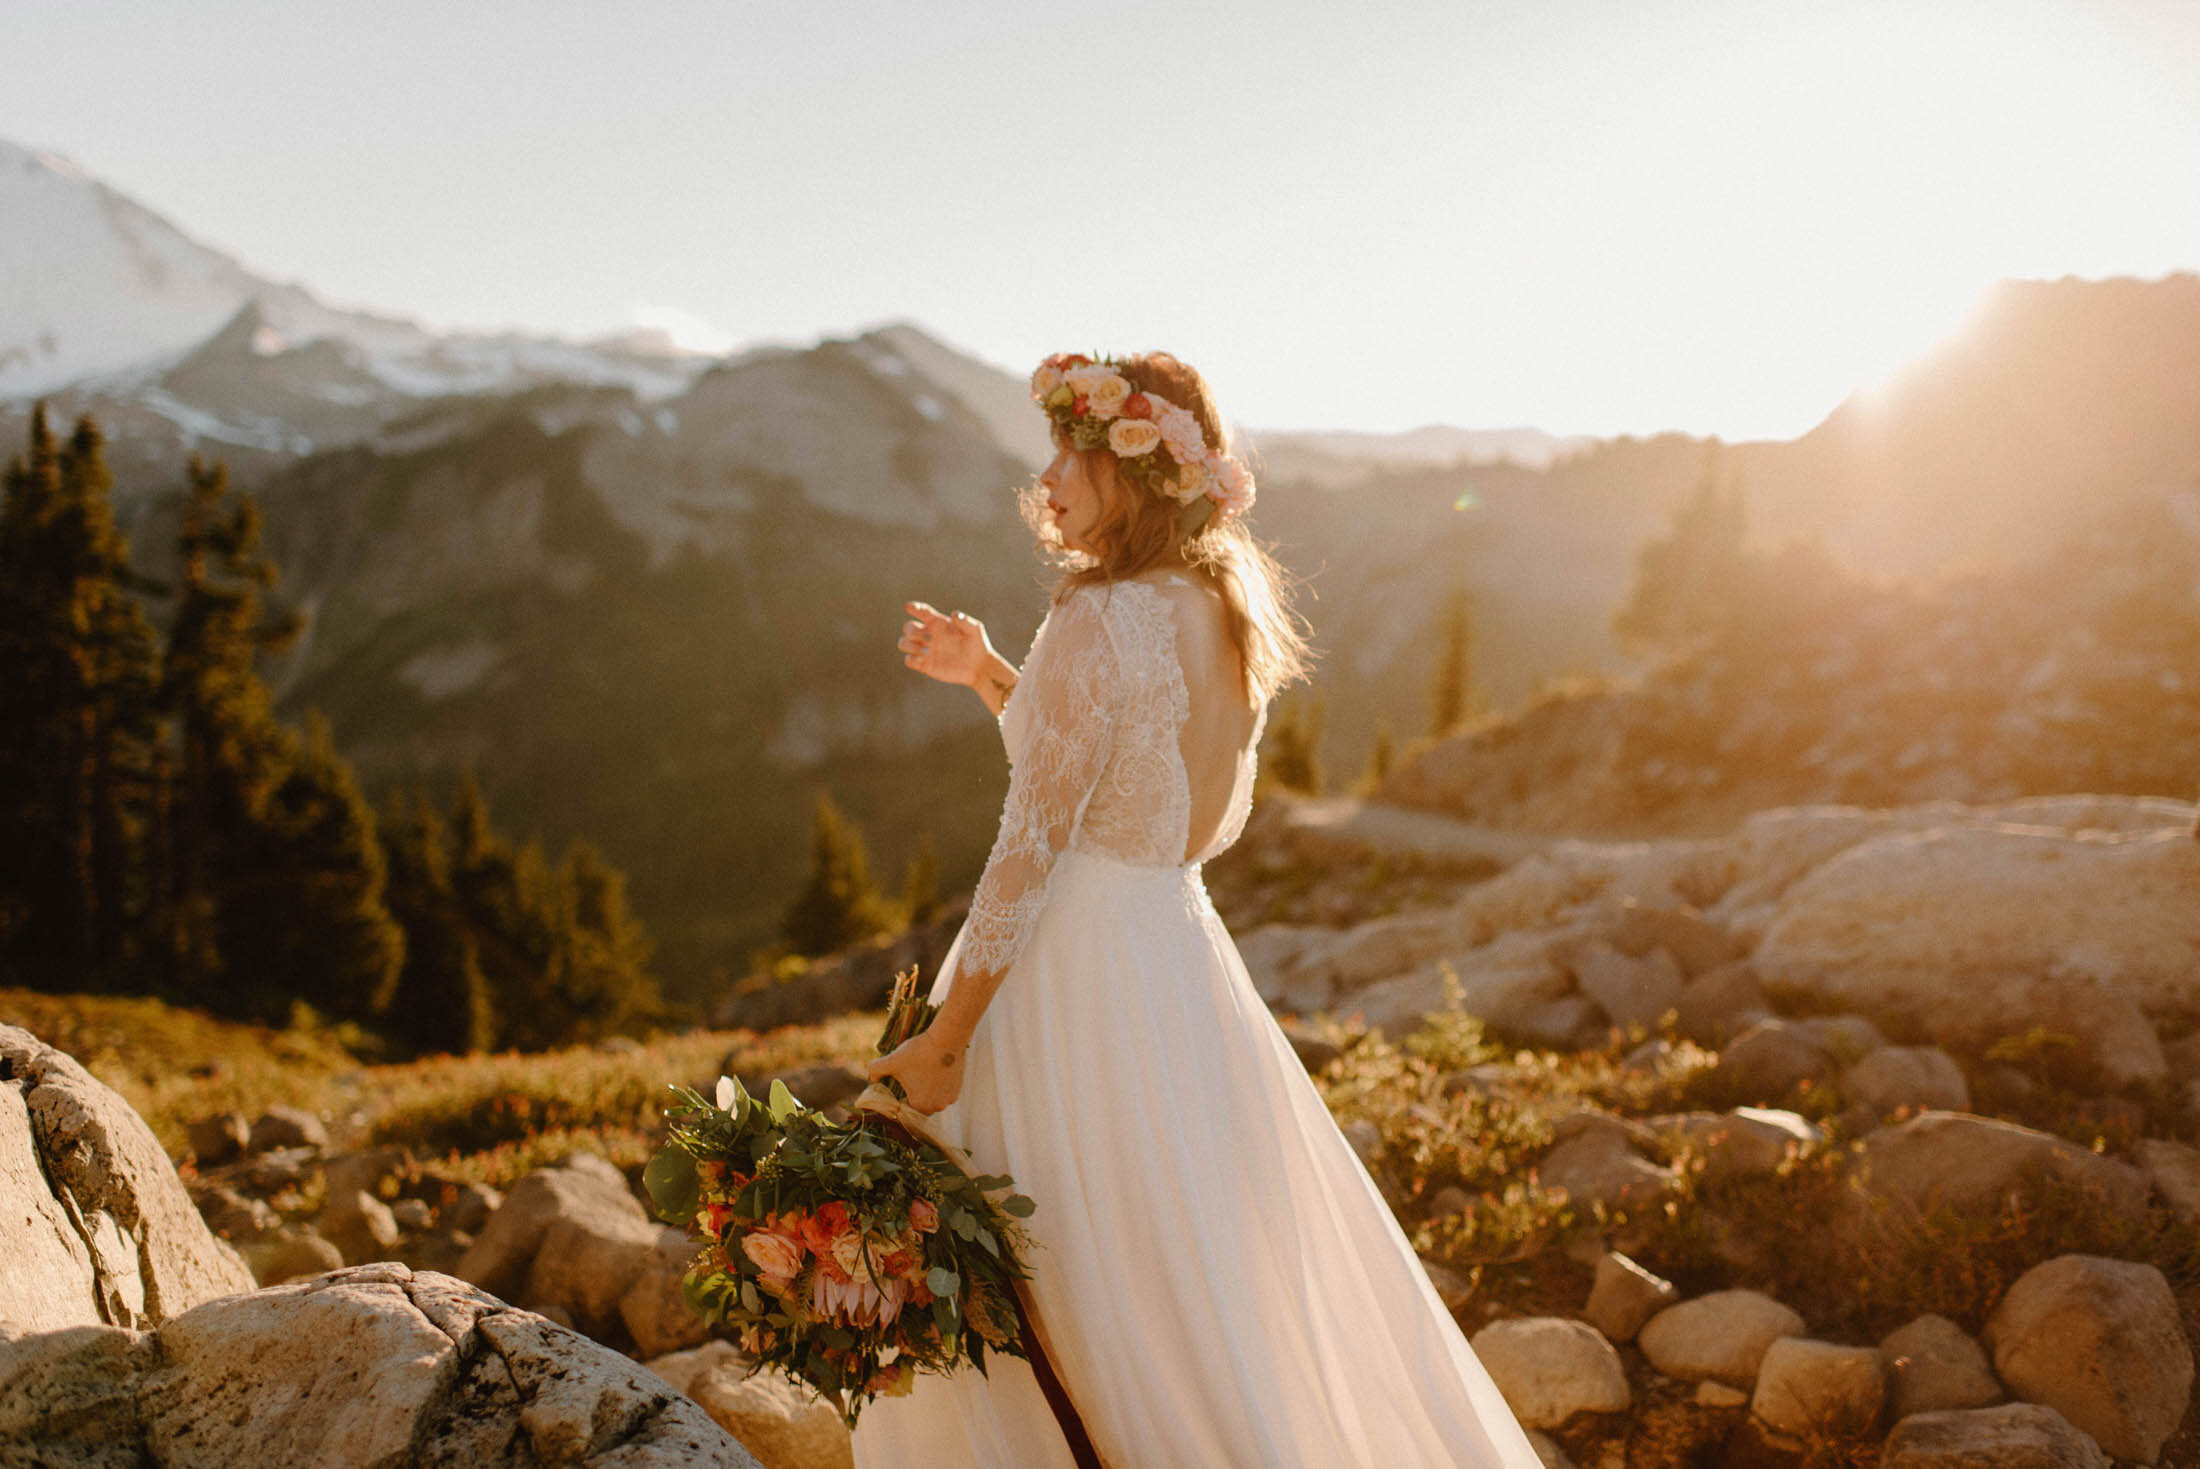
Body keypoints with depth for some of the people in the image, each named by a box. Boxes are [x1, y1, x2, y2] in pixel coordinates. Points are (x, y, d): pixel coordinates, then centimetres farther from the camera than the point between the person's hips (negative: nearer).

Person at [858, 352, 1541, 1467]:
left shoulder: (1099, 620, -19)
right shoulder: (1228, 612, 7)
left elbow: (1032, 847, -19)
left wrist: (943, 1036, -13)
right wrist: (984, 673, 15)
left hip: (1072, 967, -8)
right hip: (1178, 952, 9)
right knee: (1225, 1264, 21)